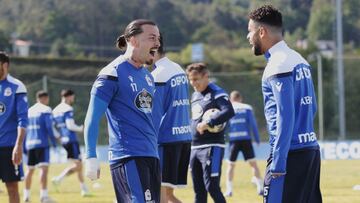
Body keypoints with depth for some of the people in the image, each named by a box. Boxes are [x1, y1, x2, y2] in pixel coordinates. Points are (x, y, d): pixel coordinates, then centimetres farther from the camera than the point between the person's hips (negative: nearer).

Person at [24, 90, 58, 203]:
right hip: (42, 143, -7)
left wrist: (24, 146, 21)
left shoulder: (29, 110, 15)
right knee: (44, 168, -13)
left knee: (30, 169, 16)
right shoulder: (45, 110, -4)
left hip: (29, 143, 7)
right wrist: (54, 141, -5)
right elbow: (49, 127, -11)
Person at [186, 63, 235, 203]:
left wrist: (208, 123, -29)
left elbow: (229, 112, -27)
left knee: (212, 187, -13)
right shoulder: (195, 96, 16)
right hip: (195, 148, 9)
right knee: (199, 189, 11)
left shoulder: (216, 93, -11)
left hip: (212, 147, -9)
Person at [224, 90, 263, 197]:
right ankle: (260, 188, -4)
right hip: (246, 139, -1)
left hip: (233, 140, 1)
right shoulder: (247, 108, 6)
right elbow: (253, 124, 0)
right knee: (253, 163, 2)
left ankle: (229, 190, 7)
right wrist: (257, 140, 4)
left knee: (231, 165, 11)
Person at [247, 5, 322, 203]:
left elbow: (285, 117, -18)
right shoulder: (300, 61, 15)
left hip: (290, 153, -9)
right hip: (311, 149, 9)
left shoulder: (278, 66, -12)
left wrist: (277, 163, -19)